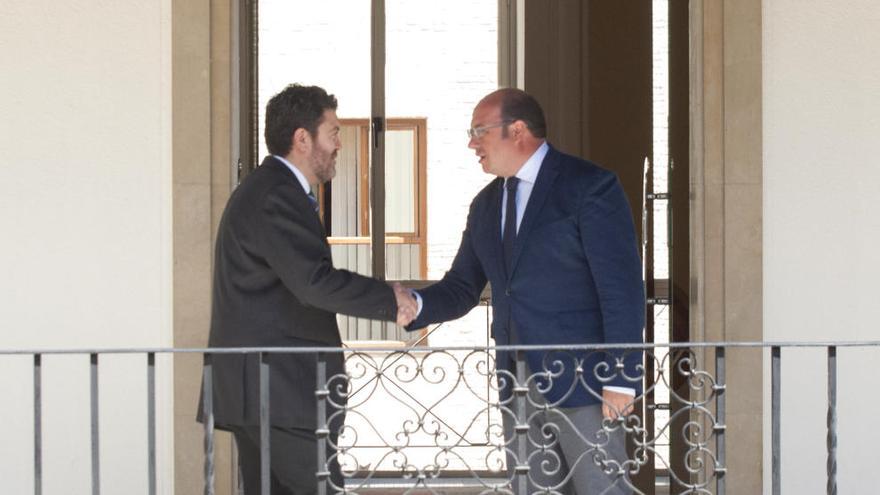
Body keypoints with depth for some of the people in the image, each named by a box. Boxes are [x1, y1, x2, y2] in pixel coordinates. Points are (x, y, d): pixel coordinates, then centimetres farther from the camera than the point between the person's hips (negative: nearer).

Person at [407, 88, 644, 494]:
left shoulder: (590, 187, -9)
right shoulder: (486, 205, 14)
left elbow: (622, 288, -12)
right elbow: (462, 289, 13)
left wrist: (621, 379, -17)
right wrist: (415, 305, -9)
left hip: (581, 381, -7)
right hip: (517, 384, 7)